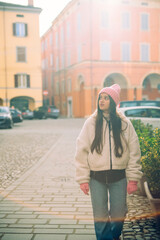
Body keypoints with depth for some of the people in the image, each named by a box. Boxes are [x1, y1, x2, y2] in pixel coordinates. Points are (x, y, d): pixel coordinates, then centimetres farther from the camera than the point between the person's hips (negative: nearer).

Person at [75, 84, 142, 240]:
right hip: (97, 177, 0)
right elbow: (81, 152, -1)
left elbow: (134, 152, 2)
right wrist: (83, 179, -5)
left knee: (118, 215, 12)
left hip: (119, 177, 1)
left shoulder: (125, 124, -1)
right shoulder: (90, 123, -2)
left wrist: (133, 178, -1)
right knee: (100, 216, 6)